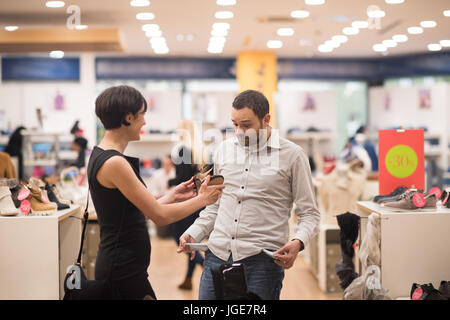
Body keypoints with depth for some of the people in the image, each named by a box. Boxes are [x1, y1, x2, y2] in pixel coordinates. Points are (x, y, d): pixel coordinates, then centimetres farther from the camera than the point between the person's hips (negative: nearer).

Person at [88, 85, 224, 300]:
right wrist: (202, 199, -4)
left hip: (117, 264, 10)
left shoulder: (100, 156, 11)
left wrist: (171, 196, 14)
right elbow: (160, 216, -17)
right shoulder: (113, 163, -19)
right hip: (123, 271, -10)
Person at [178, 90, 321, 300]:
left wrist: (298, 242, -18)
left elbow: (309, 214, 1)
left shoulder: (292, 155, -1)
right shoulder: (224, 150, 12)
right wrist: (193, 234, 7)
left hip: (262, 260, -4)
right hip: (217, 255, 4)